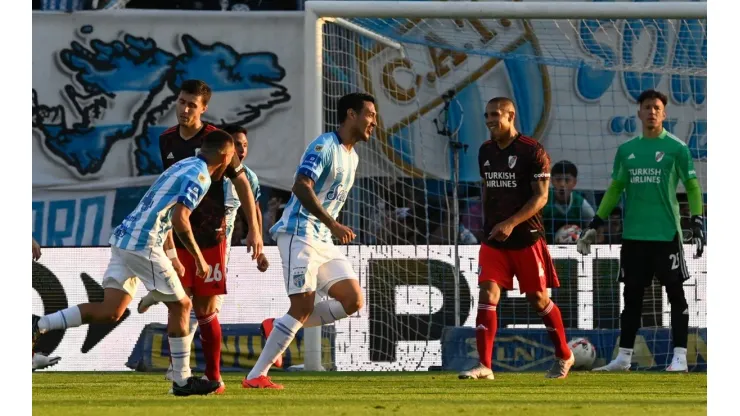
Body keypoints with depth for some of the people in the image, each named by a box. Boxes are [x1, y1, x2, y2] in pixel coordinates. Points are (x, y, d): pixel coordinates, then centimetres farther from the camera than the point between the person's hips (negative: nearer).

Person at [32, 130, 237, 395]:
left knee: (109, 312, 4)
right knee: (180, 305, 3)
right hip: (143, 244, -9)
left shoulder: (184, 166, 21)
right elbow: (180, 219, -20)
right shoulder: (200, 177, -9)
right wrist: (199, 259, -12)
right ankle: (182, 381, 7)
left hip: (123, 237, 9)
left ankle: (38, 326, -5)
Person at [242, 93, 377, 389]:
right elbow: (301, 186, -23)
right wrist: (333, 225, -28)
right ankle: (255, 377, -8)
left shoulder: (352, 157, 18)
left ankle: (279, 327, 7)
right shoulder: (325, 146, -11)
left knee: (353, 301, -4)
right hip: (299, 235, -9)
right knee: (303, 308, -14)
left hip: (324, 242, 9)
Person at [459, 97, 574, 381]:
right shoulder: (486, 151, 9)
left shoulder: (532, 151, -10)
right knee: (487, 295, -10)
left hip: (526, 238, -5)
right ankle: (484, 365, -14)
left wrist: (511, 223, -23)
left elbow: (541, 197, -14)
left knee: (537, 298, 5)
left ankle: (564, 356, 25)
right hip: (493, 239, 5)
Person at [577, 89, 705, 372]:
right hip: (633, 236, 4)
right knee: (632, 295, 8)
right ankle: (624, 357, 12)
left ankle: (680, 357, 0)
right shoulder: (626, 150, 11)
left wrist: (697, 222, -12)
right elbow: (615, 189, 18)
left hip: (666, 233, -4)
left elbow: (692, 187, -1)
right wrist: (595, 224, 13)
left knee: (675, 293, -2)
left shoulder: (676, 148, -1)